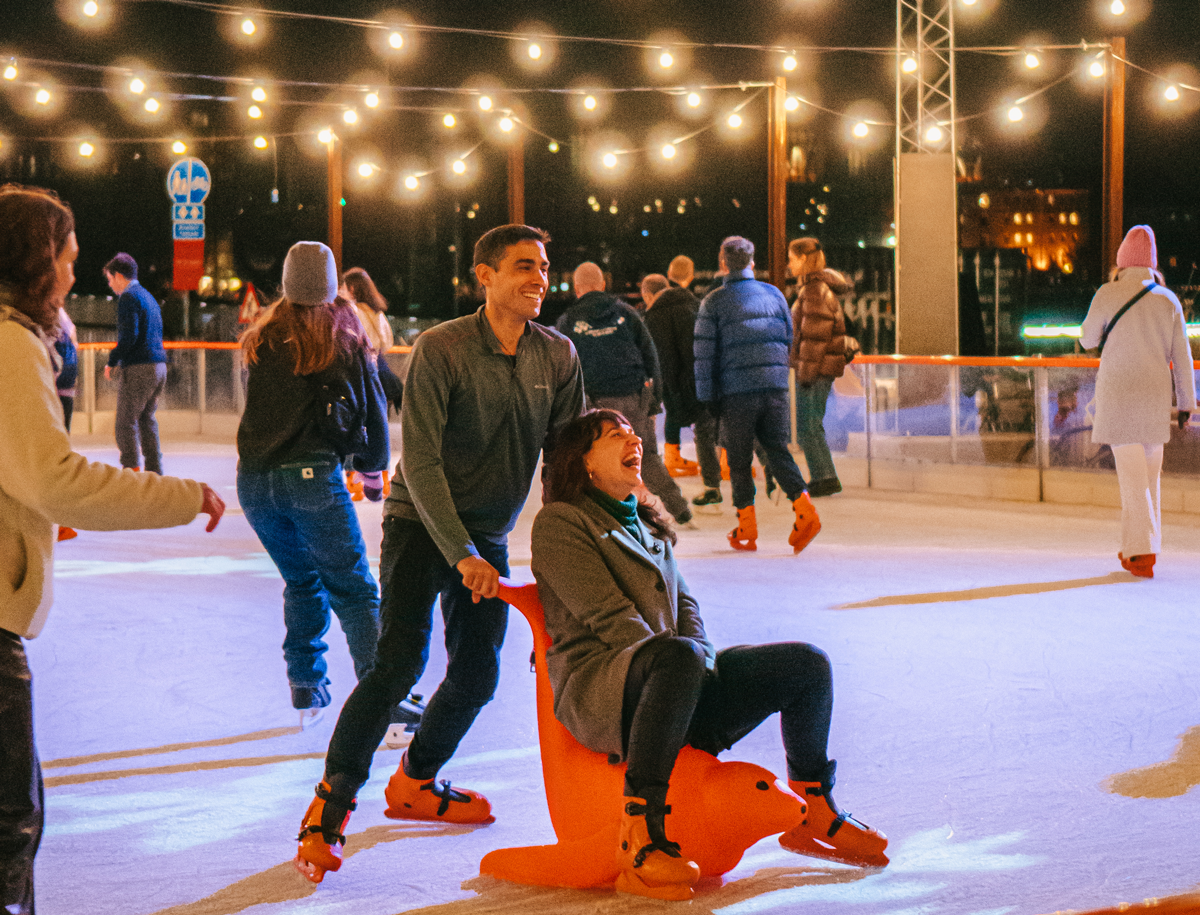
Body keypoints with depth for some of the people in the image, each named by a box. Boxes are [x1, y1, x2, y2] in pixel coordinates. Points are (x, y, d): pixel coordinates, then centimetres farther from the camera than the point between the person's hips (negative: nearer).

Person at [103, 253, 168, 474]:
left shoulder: (128, 297, -9)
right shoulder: (148, 297, 20)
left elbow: (129, 336, -19)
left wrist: (112, 361, -9)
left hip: (138, 369, -9)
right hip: (158, 366, 9)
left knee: (125, 424, -6)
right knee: (146, 419, 16)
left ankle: (131, 468, -12)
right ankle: (154, 470, 15)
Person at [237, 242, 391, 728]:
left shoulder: (262, 339, 9)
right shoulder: (345, 336, 3)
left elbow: (257, 407, 13)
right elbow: (373, 410, 7)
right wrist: (372, 470, 22)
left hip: (254, 480, 3)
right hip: (313, 475, -3)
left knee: (302, 583, 20)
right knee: (354, 591, -1)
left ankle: (306, 689, 21)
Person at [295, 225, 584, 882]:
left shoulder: (558, 356, 0)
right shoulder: (441, 348, -16)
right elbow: (421, 462, -19)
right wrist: (460, 554, -24)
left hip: (489, 536, 6)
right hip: (421, 526, -6)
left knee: (477, 675, 7)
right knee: (400, 660, -20)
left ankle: (414, 783, 31)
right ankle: (330, 807, -13)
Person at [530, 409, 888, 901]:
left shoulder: (647, 525, 27)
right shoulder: (559, 522, 1)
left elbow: (684, 603, 20)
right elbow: (607, 616, -10)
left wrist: (704, 660, -2)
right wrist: (688, 660, -18)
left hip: (671, 686, 8)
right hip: (596, 688, -8)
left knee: (807, 664, -1)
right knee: (677, 658, -42)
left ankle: (813, 813, 14)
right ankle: (638, 837, -41)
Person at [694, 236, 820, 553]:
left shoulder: (713, 302, -2)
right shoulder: (773, 294, 9)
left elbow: (704, 354, -5)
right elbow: (788, 337, 15)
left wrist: (707, 396, 0)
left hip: (736, 392, -3)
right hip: (776, 387, 3)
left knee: (739, 460, 6)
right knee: (777, 450, 8)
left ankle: (746, 529, 8)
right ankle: (804, 510, -10)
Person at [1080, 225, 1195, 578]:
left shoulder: (1108, 294, -6)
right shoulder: (1168, 301, 2)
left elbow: (1087, 340, 7)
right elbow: (1182, 357, 3)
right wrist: (1186, 403, 11)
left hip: (1118, 398, -3)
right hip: (1155, 399, 3)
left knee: (1133, 475, -4)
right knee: (1149, 475, 14)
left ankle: (1143, 553, -9)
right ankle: (1136, 546, 18)